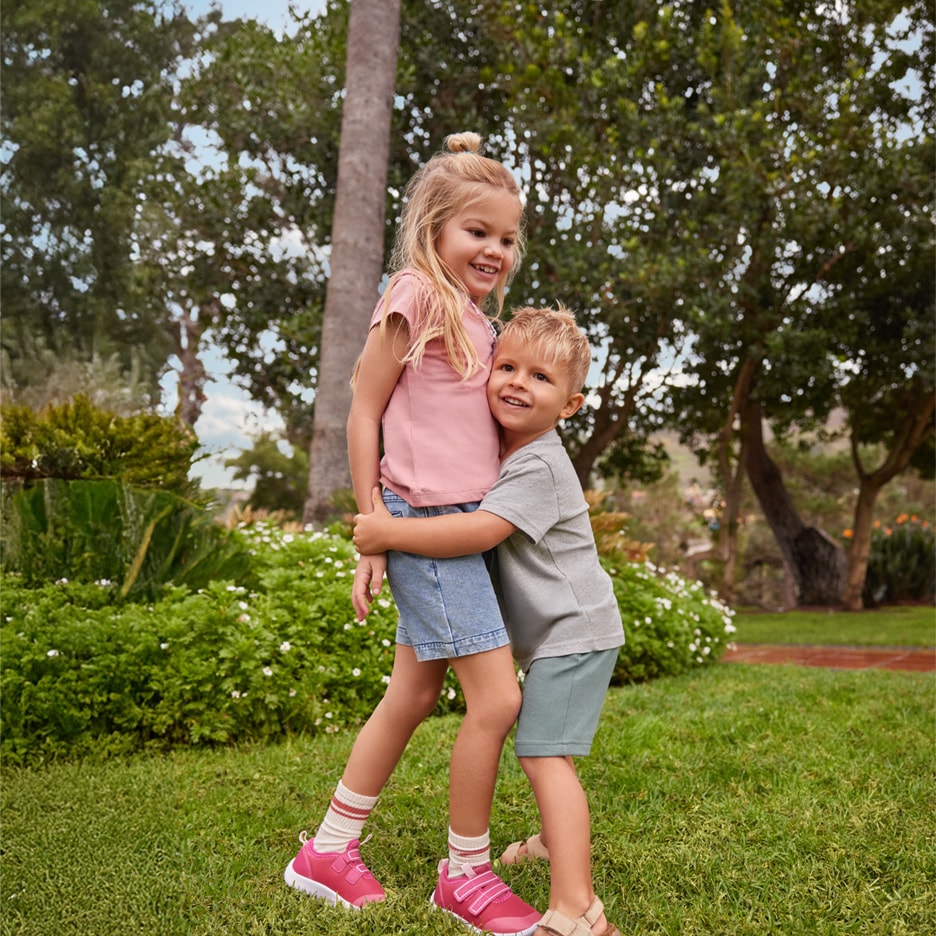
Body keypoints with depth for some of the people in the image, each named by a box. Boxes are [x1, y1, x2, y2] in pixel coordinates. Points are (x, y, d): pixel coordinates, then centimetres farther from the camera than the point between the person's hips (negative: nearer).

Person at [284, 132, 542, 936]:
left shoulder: (477, 320, 17)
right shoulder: (417, 294, -7)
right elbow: (364, 413, -7)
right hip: (426, 521, -9)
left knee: (412, 698, 14)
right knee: (498, 698, -7)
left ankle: (329, 852, 29)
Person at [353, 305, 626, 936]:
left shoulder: (539, 468, -22)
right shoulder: (504, 452, 8)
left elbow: (481, 531, -31)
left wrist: (390, 533, -26)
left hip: (574, 632, -10)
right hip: (555, 632, 10)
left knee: (544, 754, -18)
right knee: (543, 749, 25)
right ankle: (560, 839, 47)